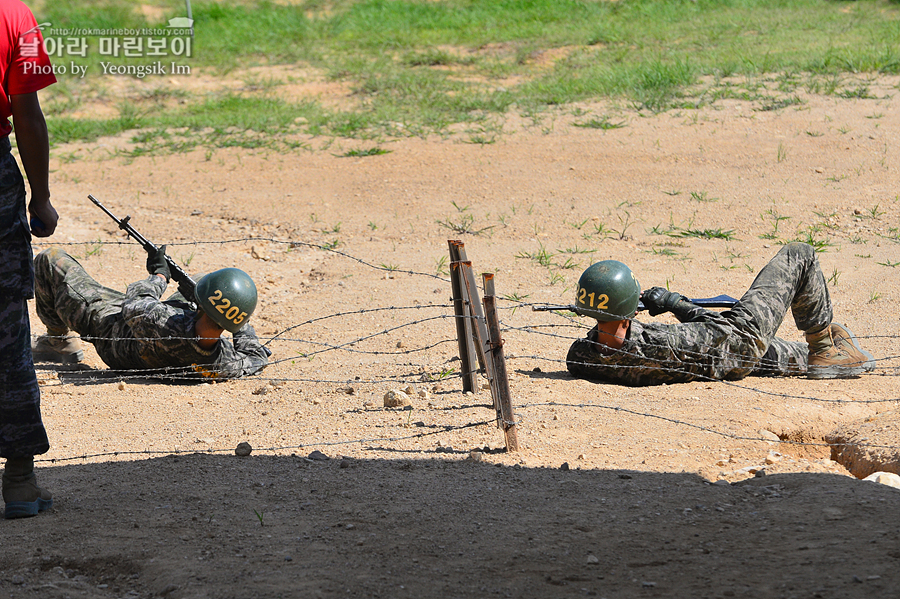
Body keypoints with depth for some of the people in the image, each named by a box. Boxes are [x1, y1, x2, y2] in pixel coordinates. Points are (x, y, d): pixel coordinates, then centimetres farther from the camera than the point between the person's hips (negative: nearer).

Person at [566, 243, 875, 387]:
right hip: (740, 343, -6)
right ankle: (822, 345, 29)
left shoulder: (580, 358, -30)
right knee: (798, 255, 11)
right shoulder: (661, 347, -46)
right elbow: (719, 329, -24)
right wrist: (672, 301, -11)